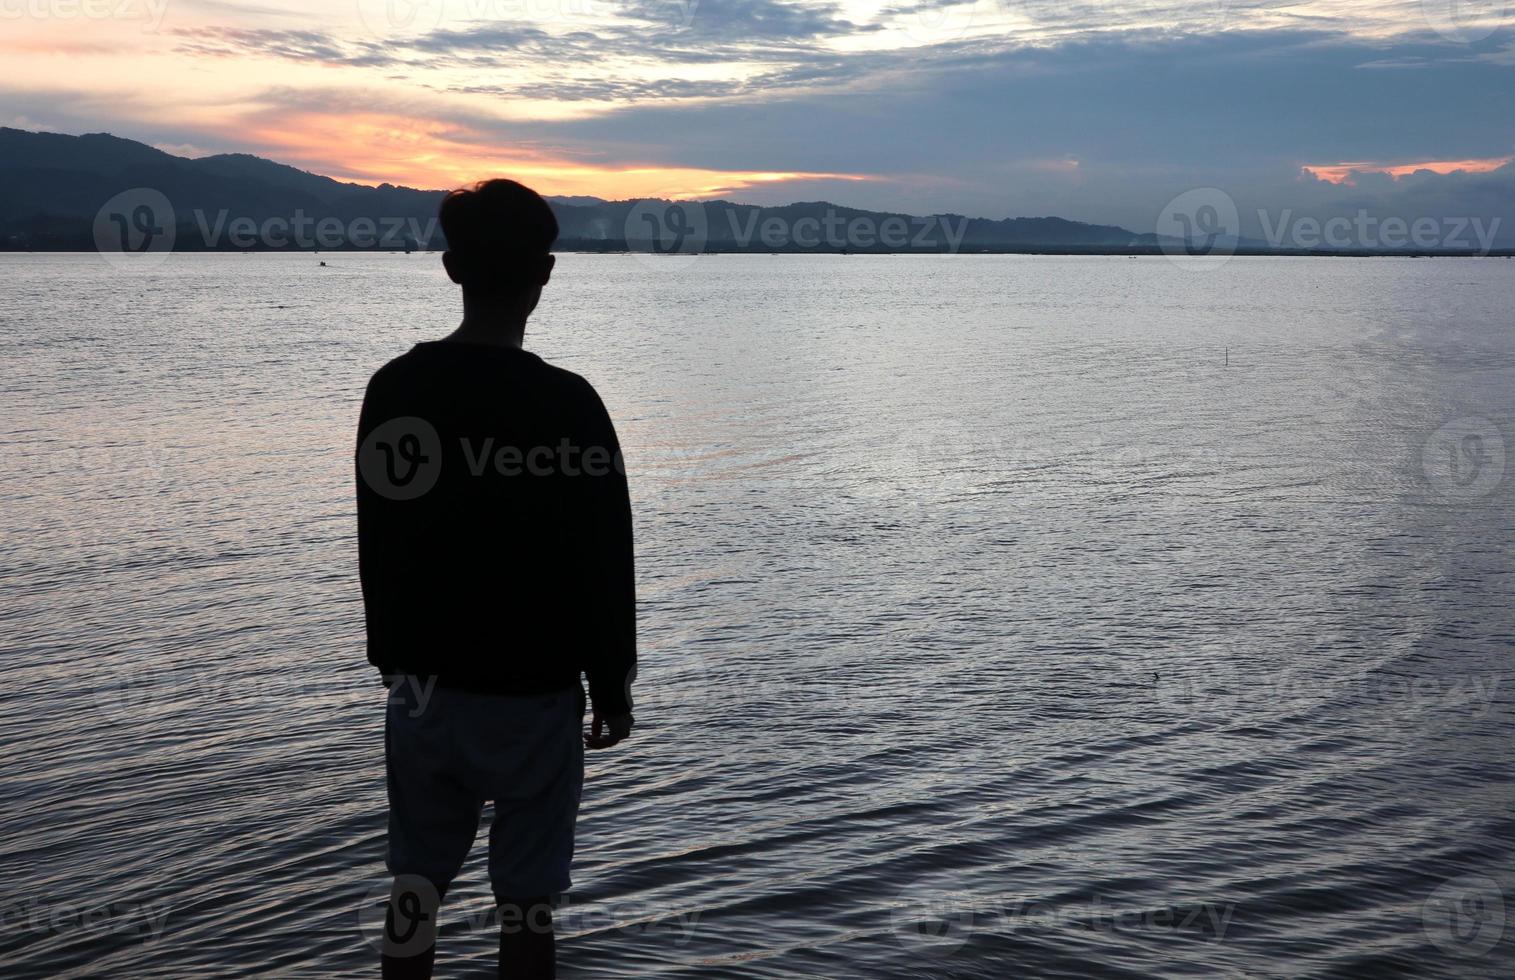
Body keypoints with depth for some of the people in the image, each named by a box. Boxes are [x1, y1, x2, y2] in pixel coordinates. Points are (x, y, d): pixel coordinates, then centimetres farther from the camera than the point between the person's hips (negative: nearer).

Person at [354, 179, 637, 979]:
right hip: (532, 696, -4)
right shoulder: (567, 405, -16)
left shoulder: (392, 391, -2)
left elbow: (377, 546, 8)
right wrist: (613, 688, 2)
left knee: (414, 892, 15)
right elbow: (604, 565, -11)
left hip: (423, 690, 4)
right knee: (525, 905, 7)